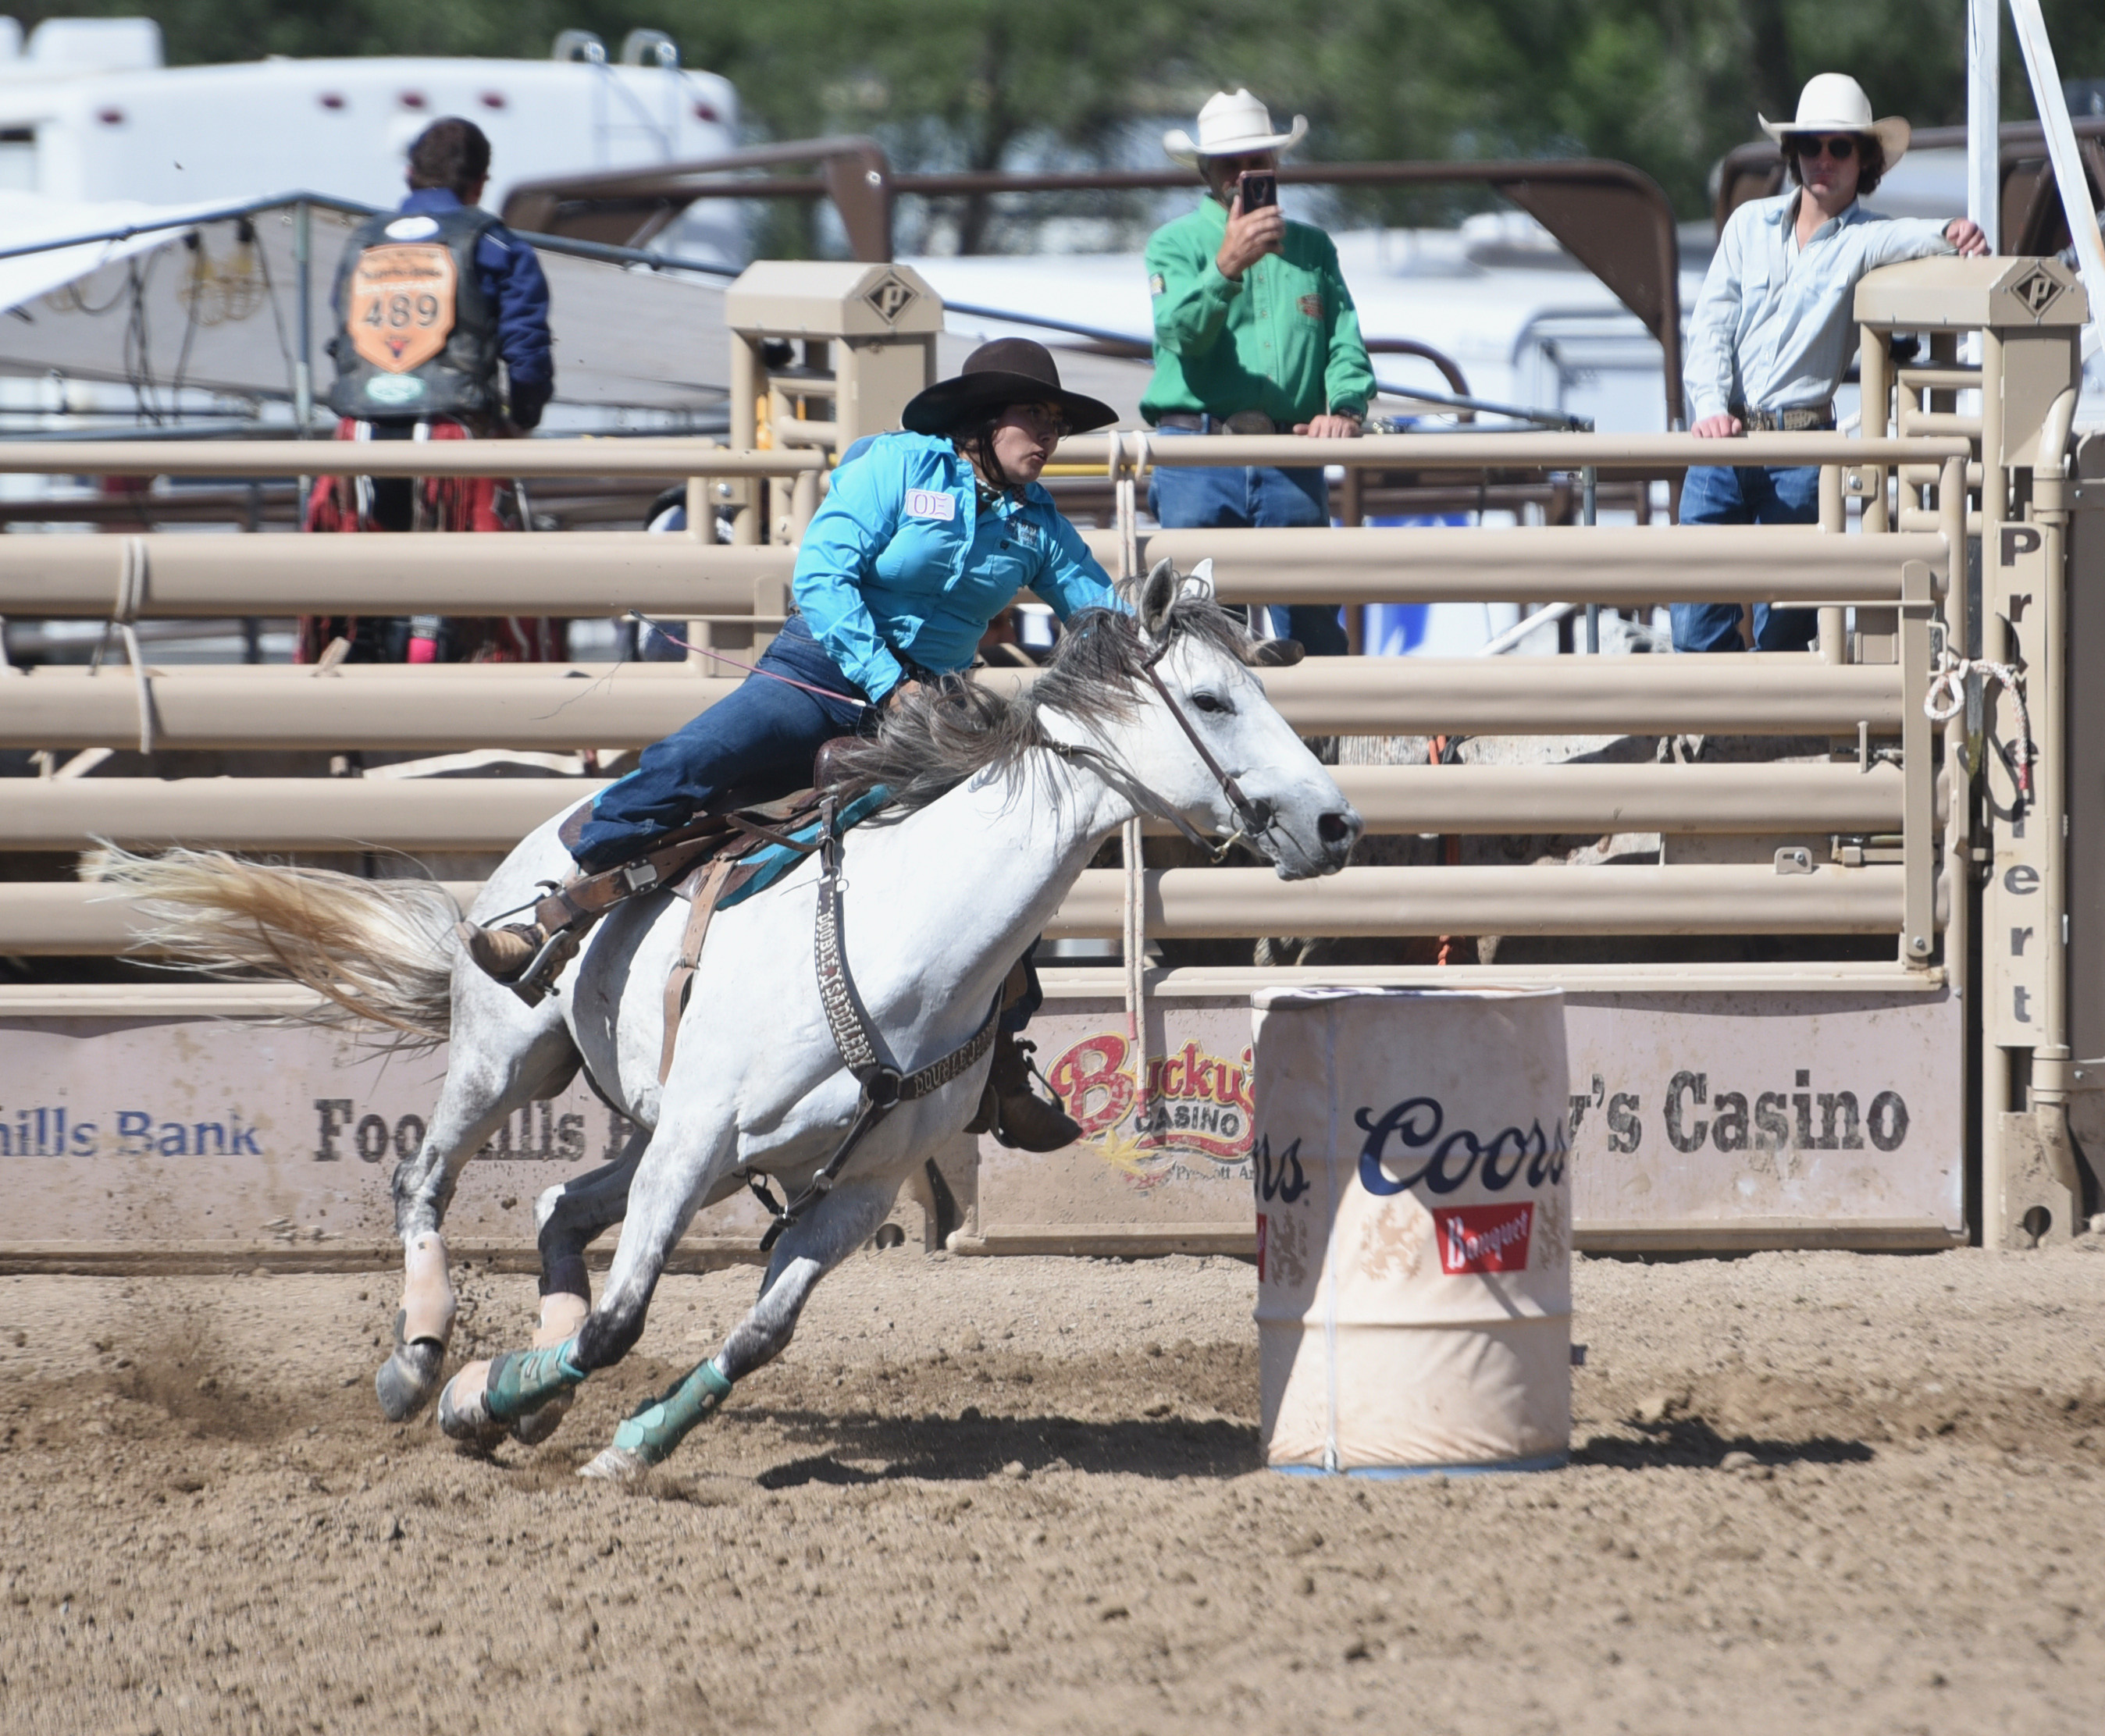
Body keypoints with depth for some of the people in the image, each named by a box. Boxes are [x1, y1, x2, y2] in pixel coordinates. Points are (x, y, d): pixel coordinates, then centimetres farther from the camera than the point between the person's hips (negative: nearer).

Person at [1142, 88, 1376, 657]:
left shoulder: (1311, 247, 20)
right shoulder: (1176, 243, 9)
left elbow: (1345, 341, 12)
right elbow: (1180, 332, -9)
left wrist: (1344, 407, -8)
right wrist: (1227, 265, -25)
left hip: (1292, 460, 3)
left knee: (1314, 629, -2)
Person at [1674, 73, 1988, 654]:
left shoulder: (1866, 241, 3)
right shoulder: (1749, 224, 11)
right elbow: (1711, 322, 7)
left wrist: (1953, 234, -42)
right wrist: (1710, 407, -9)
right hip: (1723, 438, 2)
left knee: (1782, 623, -2)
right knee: (1697, 622, -2)